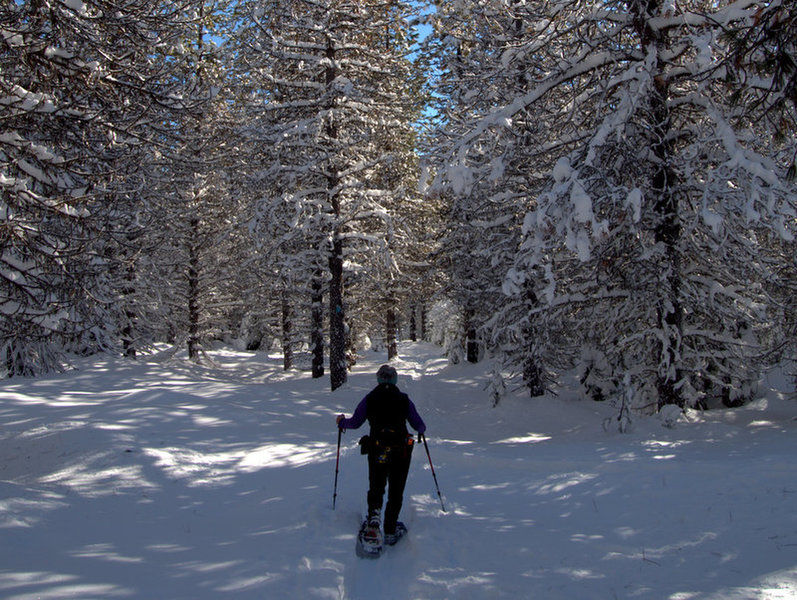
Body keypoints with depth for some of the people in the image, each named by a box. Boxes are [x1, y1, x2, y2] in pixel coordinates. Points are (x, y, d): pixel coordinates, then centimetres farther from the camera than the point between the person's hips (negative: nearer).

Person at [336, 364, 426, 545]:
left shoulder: (370, 398, 2)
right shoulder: (404, 399, 4)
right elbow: (418, 424, 8)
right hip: (401, 451, 0)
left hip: (376, 450, 0)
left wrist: (341, 421, 26)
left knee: (376, 487, 15)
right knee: (396, 491, 10)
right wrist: (421, 429, 32)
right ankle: (390, 531, 6)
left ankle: (374, 513, -12)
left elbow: (355, 422, 5)